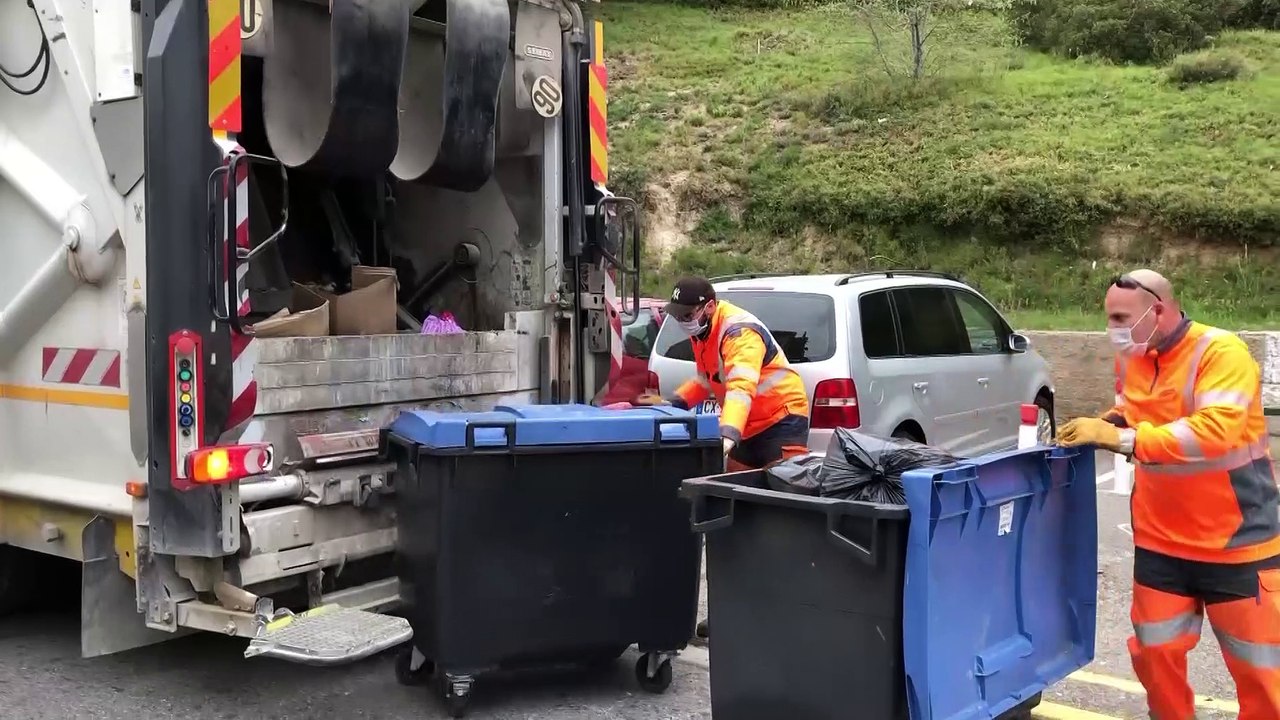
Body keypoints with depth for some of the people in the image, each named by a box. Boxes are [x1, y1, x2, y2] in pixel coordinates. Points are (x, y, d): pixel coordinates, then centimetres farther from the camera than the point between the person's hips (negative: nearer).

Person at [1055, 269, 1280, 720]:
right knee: (1154, 653, 11)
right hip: (1160, 542, 6)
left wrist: (1123, 439, -35)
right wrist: (1106, 426, -4)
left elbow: (1214, 430, -33)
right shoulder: (1131, 359, 1)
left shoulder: (1222, 353, -19)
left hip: (1236, 543, -5)